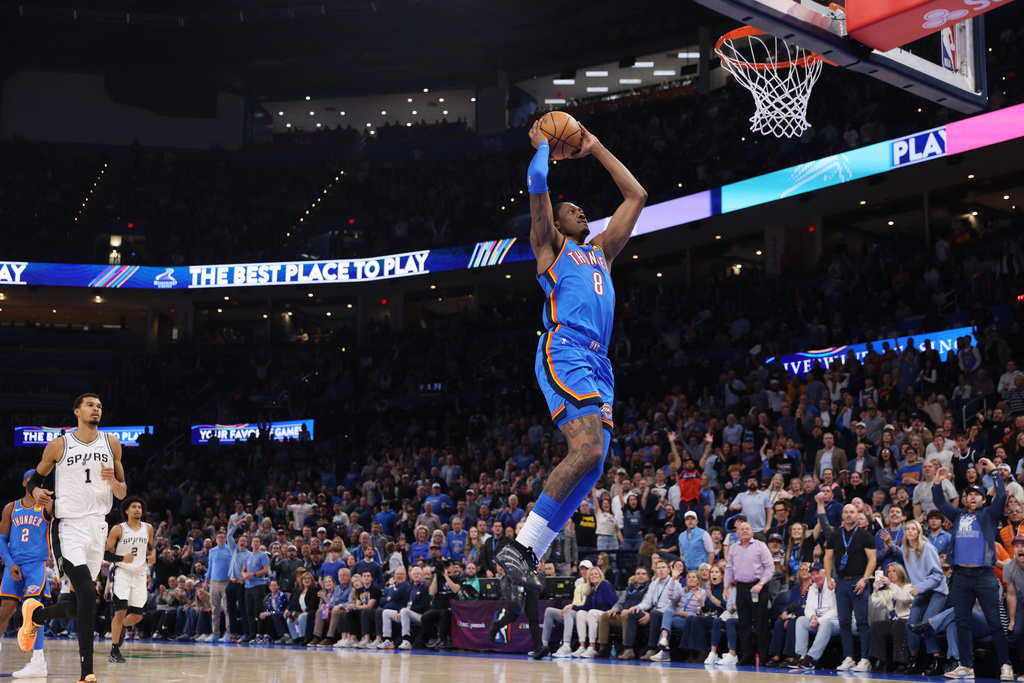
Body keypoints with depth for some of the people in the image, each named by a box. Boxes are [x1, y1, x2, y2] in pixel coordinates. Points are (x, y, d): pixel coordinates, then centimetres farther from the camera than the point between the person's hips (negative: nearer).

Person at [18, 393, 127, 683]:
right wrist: (36, 492, -10)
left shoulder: (111, 443, 8)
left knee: (77, 606, 9)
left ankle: (35, 614, 41)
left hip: (97, 528, 5)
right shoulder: (58, 446, 0)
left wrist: (113, 481, -11)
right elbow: (36, 478, 13)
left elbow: (122, 494, 12)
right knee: (87, 594, -22)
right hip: (68, 526, -4)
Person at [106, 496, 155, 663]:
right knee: (120, 612, -14)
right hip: (122, 573, -4)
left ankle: (120, 625, 40)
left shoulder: (148, 528, 5)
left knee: (137, 616, 5)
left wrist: (152, 556, -3)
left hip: (140, 575, 4)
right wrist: (122, 558, -24)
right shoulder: (118, 530, -7)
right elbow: (106, 554, -7)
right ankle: (114, 651, 1)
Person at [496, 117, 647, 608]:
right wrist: (543, 145, 19)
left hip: (598, 363, 8)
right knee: (587, 450, -24)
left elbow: (636, 196, 36)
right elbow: (538, 185, 1)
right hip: (565, 352, -8)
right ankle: (520, 546, -21)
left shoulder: (601, 251, 33)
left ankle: (528, 555, -2)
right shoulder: (551, 246, 14)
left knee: (591, 466, -3)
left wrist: (596, 150, 36)